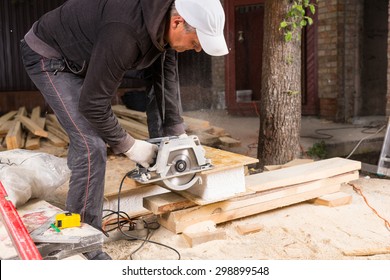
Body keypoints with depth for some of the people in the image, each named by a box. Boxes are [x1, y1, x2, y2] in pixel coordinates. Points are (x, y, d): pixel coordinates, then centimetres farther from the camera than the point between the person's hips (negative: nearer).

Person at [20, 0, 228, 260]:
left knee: (85, 140, 17)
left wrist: (177, 133, 0)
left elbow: (166, 79, 2)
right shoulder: (126, 32, -39)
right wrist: (129, 145, -21)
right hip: (48, 58, -9)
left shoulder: (163, 22, -11)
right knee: (92, 147, -17)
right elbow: (93, 104, -33)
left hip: (78, 59, 9)